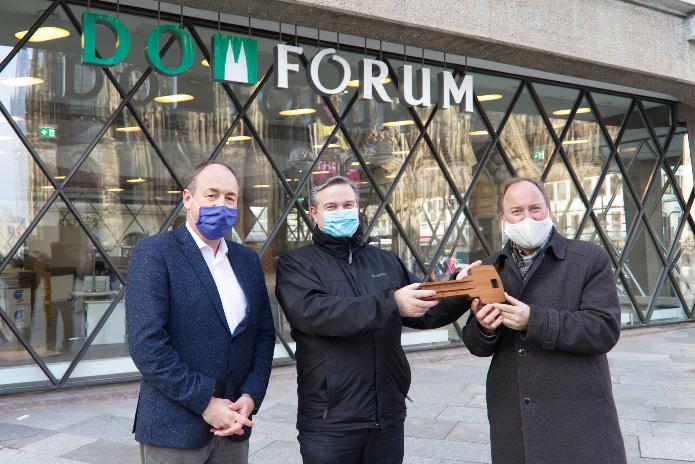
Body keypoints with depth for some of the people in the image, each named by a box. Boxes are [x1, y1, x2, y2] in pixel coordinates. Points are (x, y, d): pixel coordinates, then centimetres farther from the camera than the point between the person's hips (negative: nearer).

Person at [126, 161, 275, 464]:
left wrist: (251, 397, -4)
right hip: (173, 429, -5)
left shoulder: (248, 261, 11)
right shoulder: (154, 254, -7)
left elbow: (264, 334, 11)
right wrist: (205, 403, -15)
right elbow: (145, 342, -15)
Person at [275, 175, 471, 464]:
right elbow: (313, 311, -22)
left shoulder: (386, 262, 13)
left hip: (388, 418, 5)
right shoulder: (296, 264, -3)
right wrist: (390, 304, -27)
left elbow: (423, 313, 15)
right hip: (329, 422, -4)